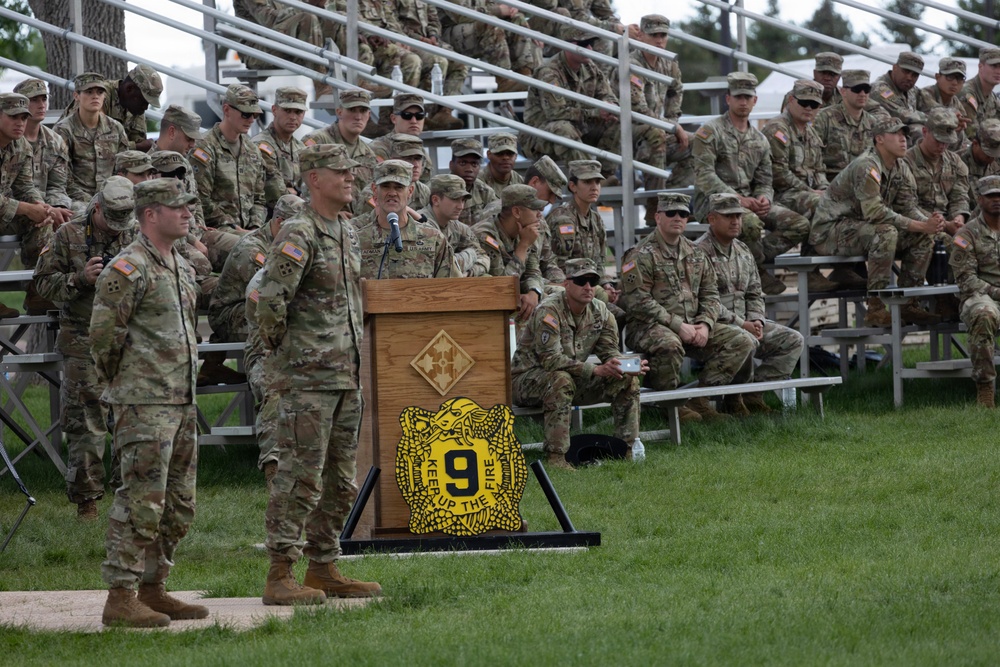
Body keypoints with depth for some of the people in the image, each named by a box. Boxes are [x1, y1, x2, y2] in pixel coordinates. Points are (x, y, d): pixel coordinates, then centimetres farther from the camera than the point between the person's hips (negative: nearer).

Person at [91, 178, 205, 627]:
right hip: (145, 405, -9)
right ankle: (120, 598, -10)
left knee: (179, 506, 11)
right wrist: (122, 385, 0)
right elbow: (103, 336, -11)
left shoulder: (182, 269, 16)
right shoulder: (128, 269, -12)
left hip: (182, 403, 9)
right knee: (141, 502, -11)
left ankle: (153, 590, 19)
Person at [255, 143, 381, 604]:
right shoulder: (298, 235, -13)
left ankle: (324, 570, 19)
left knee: (340, 482, 12)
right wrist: (279, 350, -12)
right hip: (307, 379, -9)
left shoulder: (348, 234, 15)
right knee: (300, 478, -9)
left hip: (346, 376, 9)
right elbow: (270, 298, -23)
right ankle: (280, 576, -8)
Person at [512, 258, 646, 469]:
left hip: (573, 378, 7)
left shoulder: (600, 313, -1)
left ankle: (628, 449, -2)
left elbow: (610, 352, -1)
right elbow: (551, 359, -32)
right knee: (561, 380, -40)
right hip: (527, 379, -7)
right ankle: (555, 458, -41)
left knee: (627, 380, -8)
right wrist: (596, 370, -38)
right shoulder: (548, 311, -24)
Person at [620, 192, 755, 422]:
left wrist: (704, 325, -4)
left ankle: (700, 396, -11)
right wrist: (678, 326, -18)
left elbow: (710, 295, 17)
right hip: (648, 327, -7)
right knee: (668, 344, -41)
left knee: (743, 341, -7)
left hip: (692, 327, 7)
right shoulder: (642, 255, -6)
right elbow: (639, 302, -15)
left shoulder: (696, 254, 17)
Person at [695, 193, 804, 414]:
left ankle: (754, 394, -8)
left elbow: (755, 294, 21)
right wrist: (741, 325, -18)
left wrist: (756, 320, 0)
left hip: (745, 323, 9)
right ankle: (734, 399, -17)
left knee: (792, 340, -3)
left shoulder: (743, 251, 17)